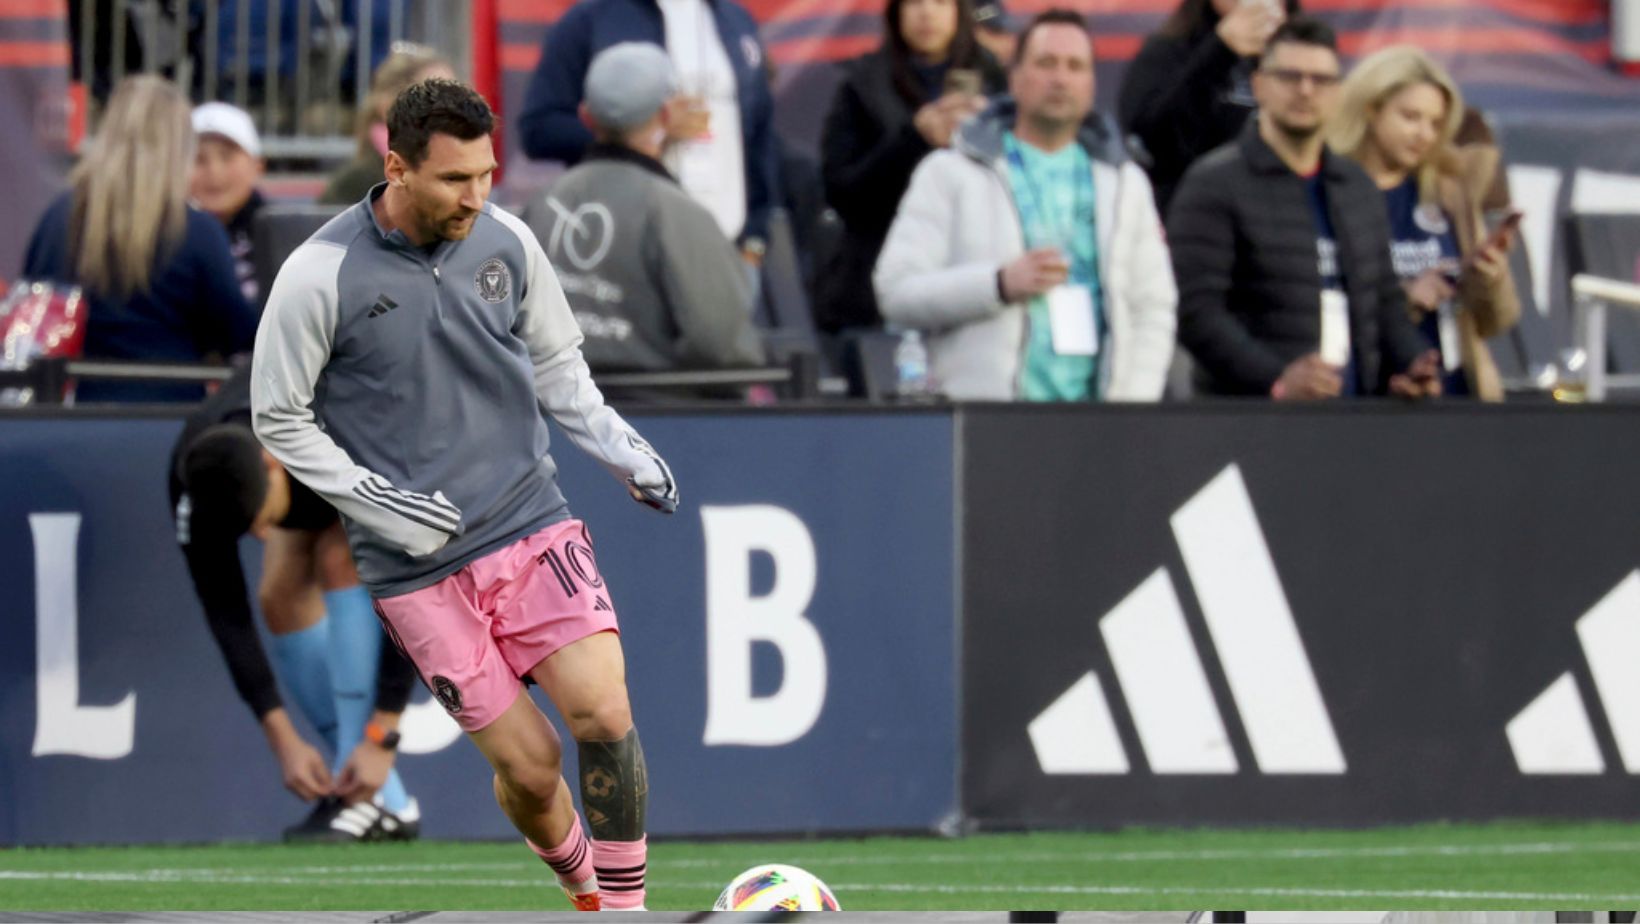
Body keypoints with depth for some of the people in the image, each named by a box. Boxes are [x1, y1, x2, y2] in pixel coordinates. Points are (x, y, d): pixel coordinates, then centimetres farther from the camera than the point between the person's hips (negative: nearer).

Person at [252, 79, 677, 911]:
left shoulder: (506, 242, 0)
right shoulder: (321, 276, -12)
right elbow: (278, 418, -2)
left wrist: (622, 449, 3)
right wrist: (375, 501, -12)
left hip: (531, 521, 3)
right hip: (418, 567, -3)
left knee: (605, 716, -16)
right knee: (528, 765, -4)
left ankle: (625, 909, -2)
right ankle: (583, 888, 25)